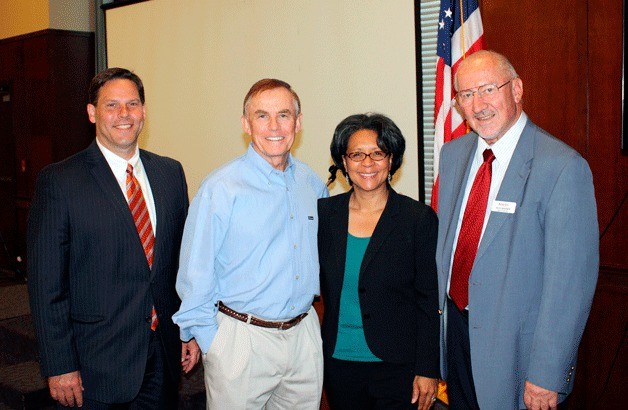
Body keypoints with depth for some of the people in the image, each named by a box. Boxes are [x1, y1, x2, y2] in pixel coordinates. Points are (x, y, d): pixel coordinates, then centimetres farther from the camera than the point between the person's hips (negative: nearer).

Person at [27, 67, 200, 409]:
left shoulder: (170, 173, 5)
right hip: (98, 361, -4)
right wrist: (59, 367, -11)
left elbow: (184, 257, 9)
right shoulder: (58, 181, -9)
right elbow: (45, 282, -10)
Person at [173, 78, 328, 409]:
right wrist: (209, 342, -9)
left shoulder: (312, 183, 3)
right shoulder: (221, 188, -12)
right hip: (242, 338, -5)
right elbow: (195, 275, -10)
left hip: (305, 334, 5)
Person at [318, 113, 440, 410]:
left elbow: (429, 301, -6)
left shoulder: (419, 218, -8)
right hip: (338, 363, 3)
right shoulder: (324, 213, 1)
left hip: (397, 366, -3)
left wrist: (428, 370, -8)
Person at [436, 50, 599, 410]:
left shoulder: (563, 167, -18)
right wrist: (438, 309, 10)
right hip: (455, 326, 6)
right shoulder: (453, 154, 4)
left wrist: (546, 376, -19)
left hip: (516, 347, -6)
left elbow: (570, 281, -19)